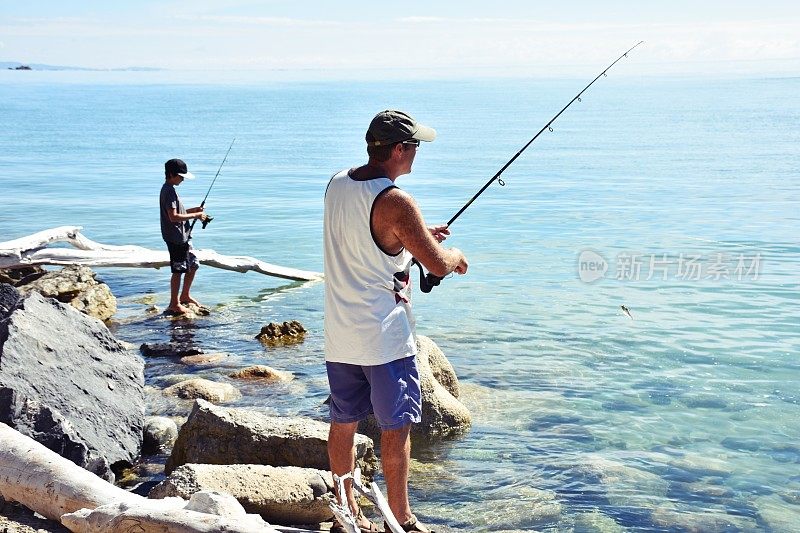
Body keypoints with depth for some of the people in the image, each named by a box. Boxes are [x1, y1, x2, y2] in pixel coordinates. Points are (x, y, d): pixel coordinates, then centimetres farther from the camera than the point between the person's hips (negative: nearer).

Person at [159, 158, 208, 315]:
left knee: (193, 265, 18)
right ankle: (174, 304, 6)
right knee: (178, 270, -3)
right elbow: (173, 217, -24)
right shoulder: (169, 191, -17)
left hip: (182, 236, 10)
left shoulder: (169, 189, 14)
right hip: (175, 237, -10)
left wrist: (193, 210, 10)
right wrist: (195, 216, -17)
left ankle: (185, 296, 31)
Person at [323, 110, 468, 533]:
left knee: (343, 423, 15)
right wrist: (456, 257, 7)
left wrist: (418, 235, 21)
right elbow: (437, 265, -15)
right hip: (385, 337, -8)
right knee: (396, 427, 3)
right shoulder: (394, 203, -19)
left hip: (340, 335, 8)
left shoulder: (337, 184, 5)